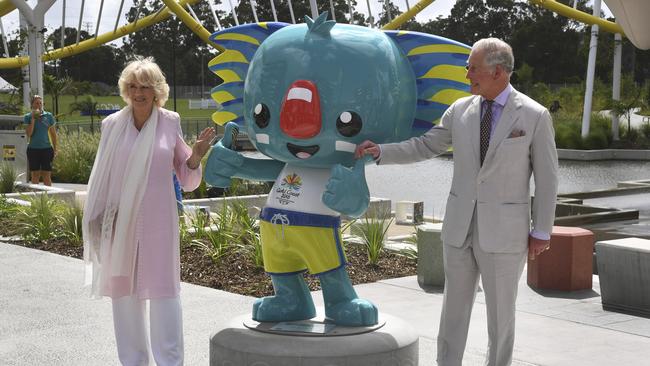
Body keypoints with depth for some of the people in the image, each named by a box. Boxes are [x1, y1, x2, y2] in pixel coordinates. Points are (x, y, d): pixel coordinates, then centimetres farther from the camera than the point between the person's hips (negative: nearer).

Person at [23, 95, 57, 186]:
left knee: (46, 175, -2)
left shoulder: (48, 116, 3)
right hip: (33, 149, 0)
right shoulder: (28, 117, 2)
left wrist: (55, 149, 5)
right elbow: (29, 134, -8)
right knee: (35, 175, 4)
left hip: (46, 148, 0)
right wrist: (33, 119, -12)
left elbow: (53, 133, 9)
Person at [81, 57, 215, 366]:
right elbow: (102, 177, 9)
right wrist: (98, 219, 8)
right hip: (121, 222, 2)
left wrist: (196, 155, -13)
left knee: (163, 290, -2)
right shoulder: (113, 124, 2)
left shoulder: (170, 123, 0)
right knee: (123, 290, 8)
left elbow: (187, 180, 5)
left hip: (158, 221, -2)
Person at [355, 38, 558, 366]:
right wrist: (380, 151, -2)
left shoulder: (535, 116, -8)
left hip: (504, 230, -4)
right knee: (454, 307, 12)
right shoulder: (460, 110, 3)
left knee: (500, 312, 6)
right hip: (460, 227, 4)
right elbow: (424, 147, 10)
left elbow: (546, 177, -5)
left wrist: (541, 231, -5)